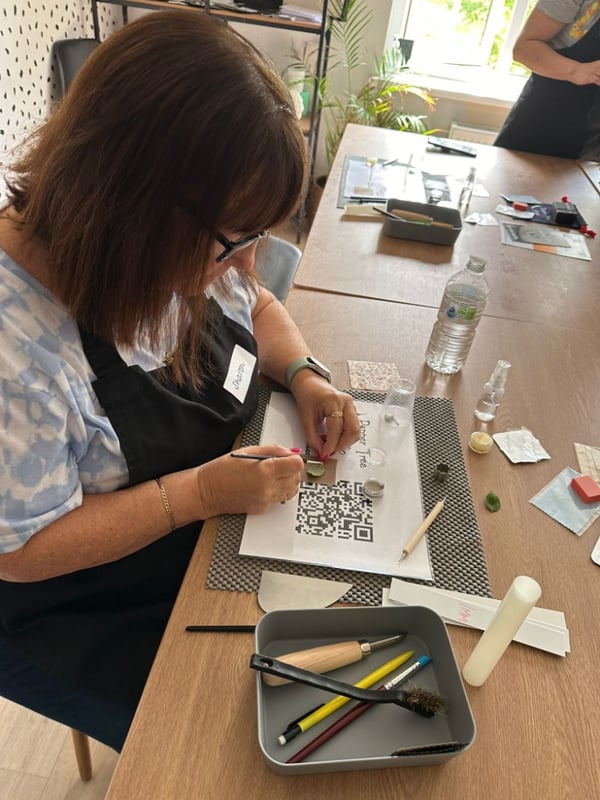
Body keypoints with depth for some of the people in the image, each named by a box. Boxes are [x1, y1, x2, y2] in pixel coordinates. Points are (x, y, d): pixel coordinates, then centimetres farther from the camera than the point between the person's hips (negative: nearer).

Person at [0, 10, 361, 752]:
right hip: (88, 618, -5)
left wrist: (304, 375, -13)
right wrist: (199, 492, -30)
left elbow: (255, 307, 7)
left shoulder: (179, 251, -13)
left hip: (220, 525, 6)